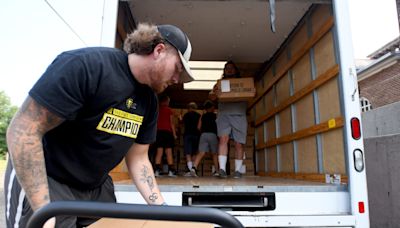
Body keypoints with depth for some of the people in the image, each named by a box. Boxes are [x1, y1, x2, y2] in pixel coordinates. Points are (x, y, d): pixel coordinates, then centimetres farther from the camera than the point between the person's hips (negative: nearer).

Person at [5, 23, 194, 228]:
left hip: (97, 187, 7)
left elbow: (138, 159, 2)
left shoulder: (149, 100, -3)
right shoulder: (85, 65, -26)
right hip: (45, 182, -6)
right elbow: (23, 132, -26)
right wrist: (43, 210, -26)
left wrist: (161, 207, -7)